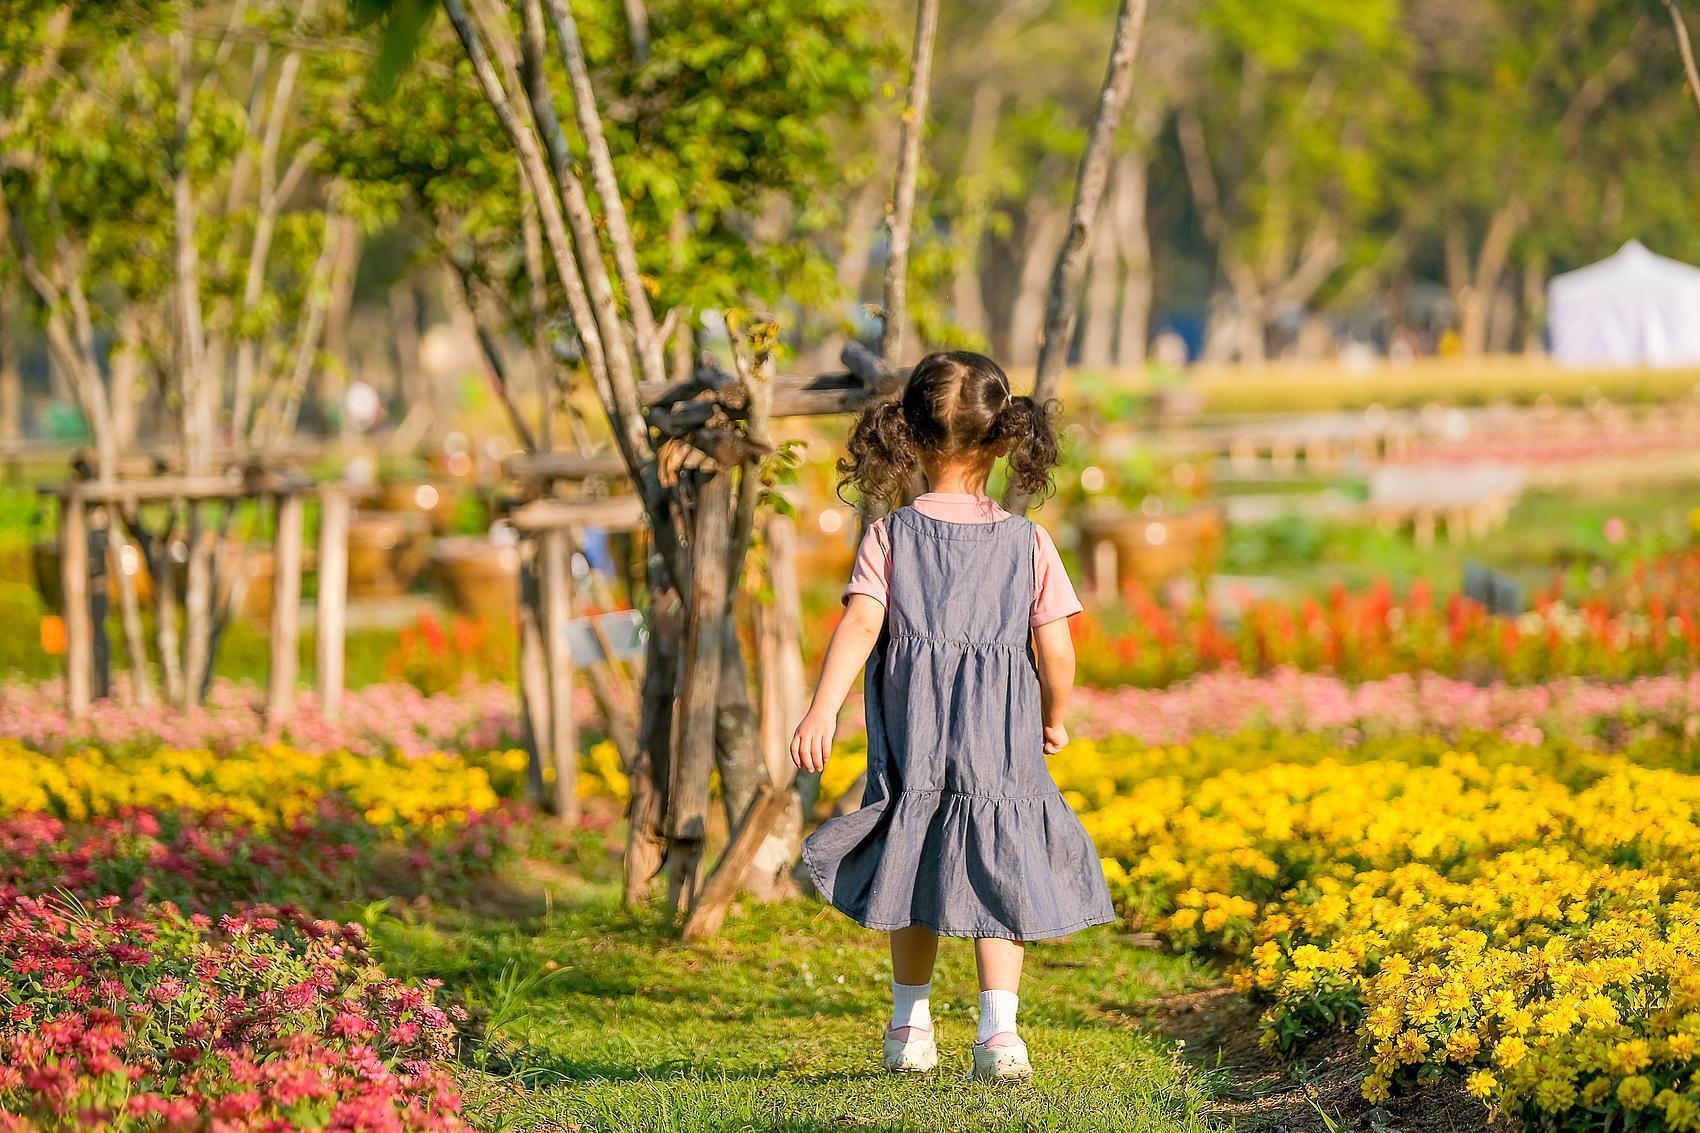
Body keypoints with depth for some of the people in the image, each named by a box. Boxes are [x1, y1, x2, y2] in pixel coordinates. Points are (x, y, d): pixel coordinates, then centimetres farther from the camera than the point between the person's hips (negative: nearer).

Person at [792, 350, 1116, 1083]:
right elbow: (1056, 651, -2)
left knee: (916, 878, 16)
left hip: (912, 741, 1)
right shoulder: (1027, 543, 0)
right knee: (999, 878, 2)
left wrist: (821, 712, -20)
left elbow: (861, 624, -14)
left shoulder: (891, 536, -1)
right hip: (1002, 742, -1)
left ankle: (910, 1025, 26)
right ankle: (998, 1027, -12)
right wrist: (1053, 720, 15)